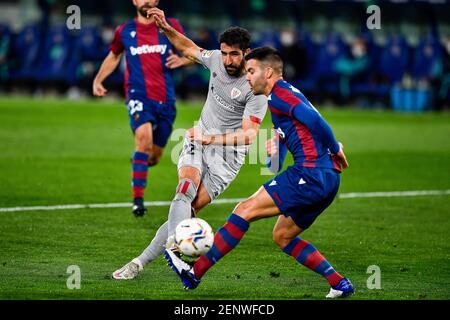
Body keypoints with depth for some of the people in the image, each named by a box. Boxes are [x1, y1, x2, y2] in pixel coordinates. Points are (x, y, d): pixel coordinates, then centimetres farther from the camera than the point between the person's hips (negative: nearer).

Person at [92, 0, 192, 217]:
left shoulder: (171, 27, 5)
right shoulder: (124, 31, 6)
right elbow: (113, 56, 24)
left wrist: (182, 60, -8)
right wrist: (98, 80, 12)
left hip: (165, 100, 2)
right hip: (138, 95, -2)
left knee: (155, 157, 9)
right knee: (144, 138, -30)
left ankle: (138, 164, 48)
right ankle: (137, 199, -26)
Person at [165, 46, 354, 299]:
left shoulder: (278, 93, -5)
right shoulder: (286, 94, 26)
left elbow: (315, 119, -19)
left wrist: (335, 149, -12)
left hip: (310, 173, -10)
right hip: (327, 180, 10)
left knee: (246, 210, -6)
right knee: (283, 236, 18)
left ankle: (195, 273, -4)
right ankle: (340, 284, 12)